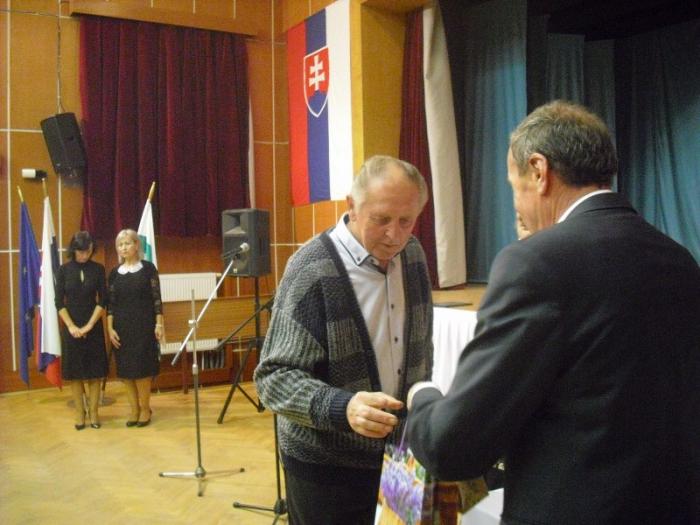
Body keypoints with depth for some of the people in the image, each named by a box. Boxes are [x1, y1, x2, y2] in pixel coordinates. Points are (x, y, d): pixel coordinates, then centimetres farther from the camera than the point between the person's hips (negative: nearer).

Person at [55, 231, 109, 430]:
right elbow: (59, 302, -1)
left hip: (93, 326, 0)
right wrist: (71, 326, -10)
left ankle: (93, 412, 11)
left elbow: (102, 300, -2)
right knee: (75, 372, 5)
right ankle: (79, 412, 14)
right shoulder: (64, 270, 0)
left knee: (94, 371, 3)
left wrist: (89, 325, -10)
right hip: (71, 327, 0)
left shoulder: (98, 269, 0)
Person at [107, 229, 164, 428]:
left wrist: (159, 324, -8)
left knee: (142, 368, -3)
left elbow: (156, 298, -3)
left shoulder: (148, 268, -1)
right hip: (122, 326, 3)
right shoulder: (114, 273, 7)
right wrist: (110, 328, -1)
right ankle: (134, 410, 14)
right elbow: (110, 303, 7)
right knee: (126, 369, 4)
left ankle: (145, 408, 10)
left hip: (144, 325, -3)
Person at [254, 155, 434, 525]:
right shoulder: (312, 270, -19)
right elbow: (275, 377, -21)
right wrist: (342, 408, -36)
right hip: (327, 466, -5)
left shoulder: (412, 254, 1)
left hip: (399, 454, 6)